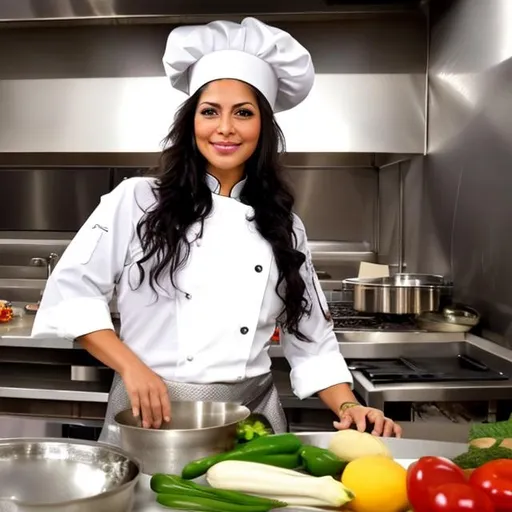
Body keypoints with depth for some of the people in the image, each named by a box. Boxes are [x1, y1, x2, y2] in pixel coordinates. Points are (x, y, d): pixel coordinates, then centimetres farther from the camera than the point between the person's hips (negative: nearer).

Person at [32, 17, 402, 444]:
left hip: (250, 422, 2)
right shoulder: (138, 200, -4)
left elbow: (311, 341, 8)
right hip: (148, 417, -2)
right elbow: (70, 291, -2)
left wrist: (348, 407, -6)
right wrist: (131, 366, -13)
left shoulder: (285, 227, 5)